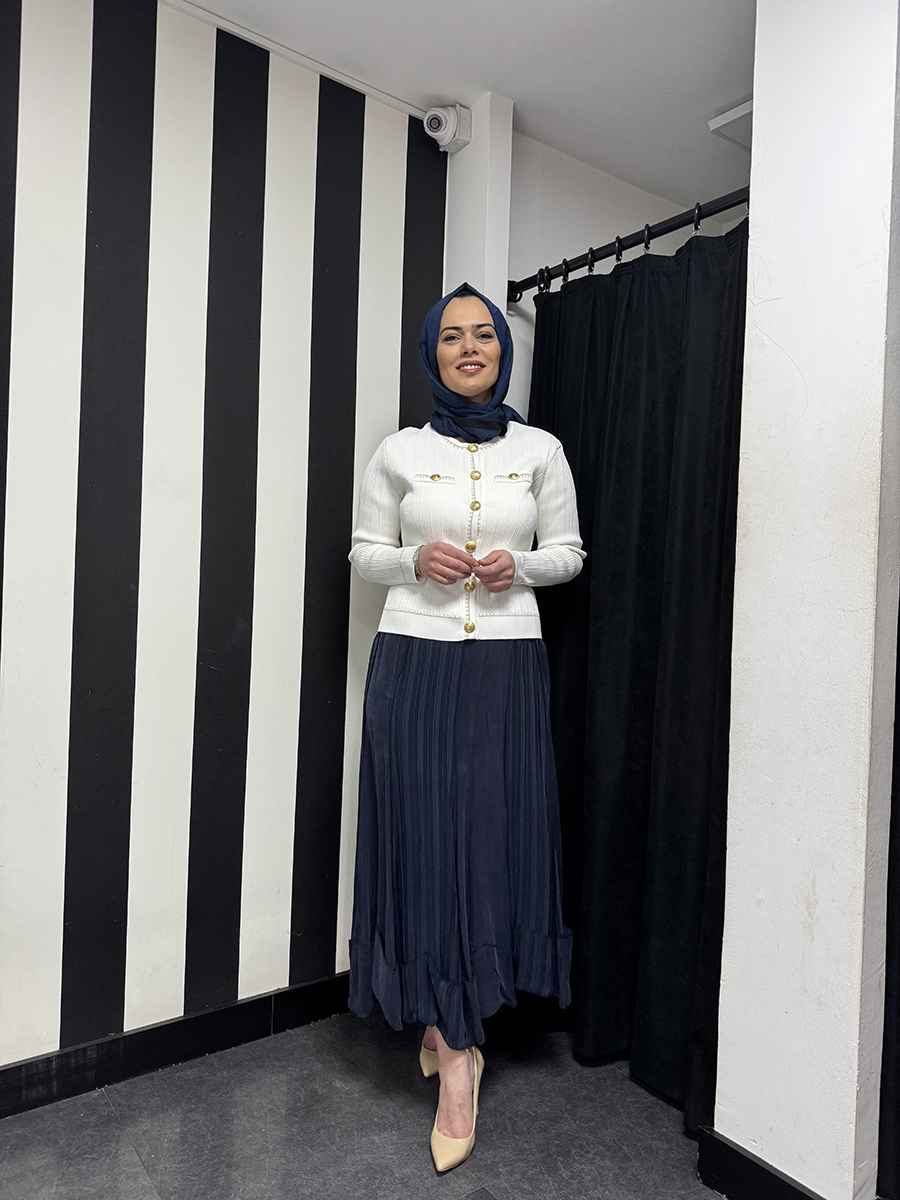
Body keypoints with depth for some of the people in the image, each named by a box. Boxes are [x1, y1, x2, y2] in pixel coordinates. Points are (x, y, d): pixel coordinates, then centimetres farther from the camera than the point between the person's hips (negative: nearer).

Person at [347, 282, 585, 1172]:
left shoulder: (539, 450, 8)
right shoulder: (399, 453, 6)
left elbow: (568, 553, 12)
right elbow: (364, 553, 11)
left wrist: (519, 564, -8)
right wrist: (416, 560, -10)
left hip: (507, 665, 1)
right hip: (414, 660, 0)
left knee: (495, 834, 3)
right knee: (424, 836, -2)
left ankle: (445, 1018, 27)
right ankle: (457, 1051, 12)